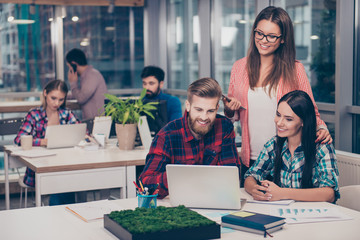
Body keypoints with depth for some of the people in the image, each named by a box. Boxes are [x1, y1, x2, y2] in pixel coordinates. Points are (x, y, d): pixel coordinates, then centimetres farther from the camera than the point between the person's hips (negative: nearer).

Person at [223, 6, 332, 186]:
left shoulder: (294, 69, -2)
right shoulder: (239, 67, 6)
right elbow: (232, 113, 16)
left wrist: (321, 129, -16)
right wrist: (230, 110, -5)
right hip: (250, 159, 3)